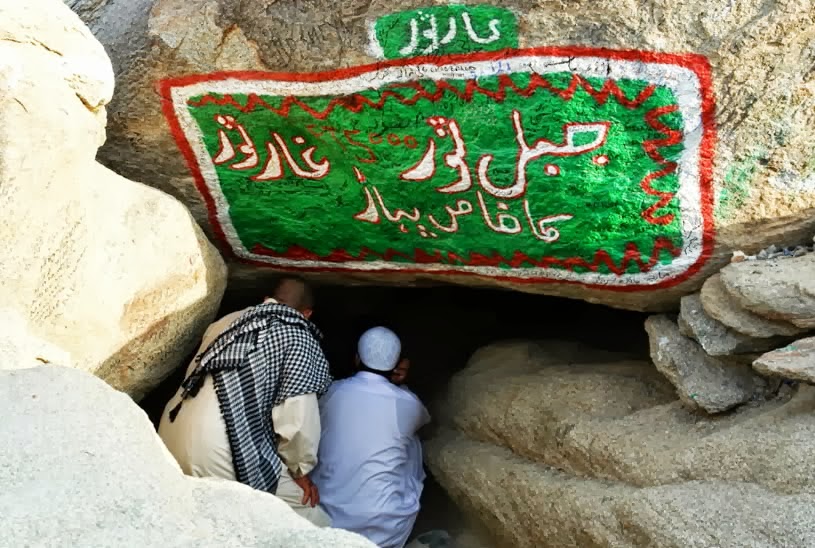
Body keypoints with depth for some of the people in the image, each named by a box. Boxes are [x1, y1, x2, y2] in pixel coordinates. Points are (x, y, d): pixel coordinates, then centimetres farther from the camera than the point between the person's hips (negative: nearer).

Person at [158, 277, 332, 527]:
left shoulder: (228, 321, 22)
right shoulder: (298, 338, 1)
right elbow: (296, 416, -8)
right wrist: (301, 468, 6)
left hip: (171, 437, 8)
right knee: (315, 528, -3)